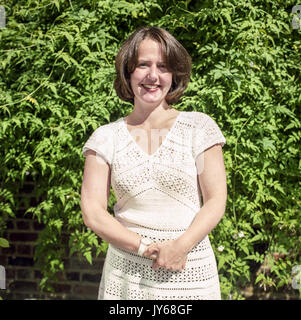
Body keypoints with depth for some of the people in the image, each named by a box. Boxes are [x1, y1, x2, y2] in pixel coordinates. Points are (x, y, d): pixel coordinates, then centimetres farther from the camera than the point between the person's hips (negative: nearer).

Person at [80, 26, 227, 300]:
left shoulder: (198, 127, 0)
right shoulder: (106, 138, 2)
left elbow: (216, 201, -3)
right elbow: (92, 212, -2)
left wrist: (181, 246, -17)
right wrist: (145, 247, -14)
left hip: (189, 270, 0)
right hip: (126, 270, 1)